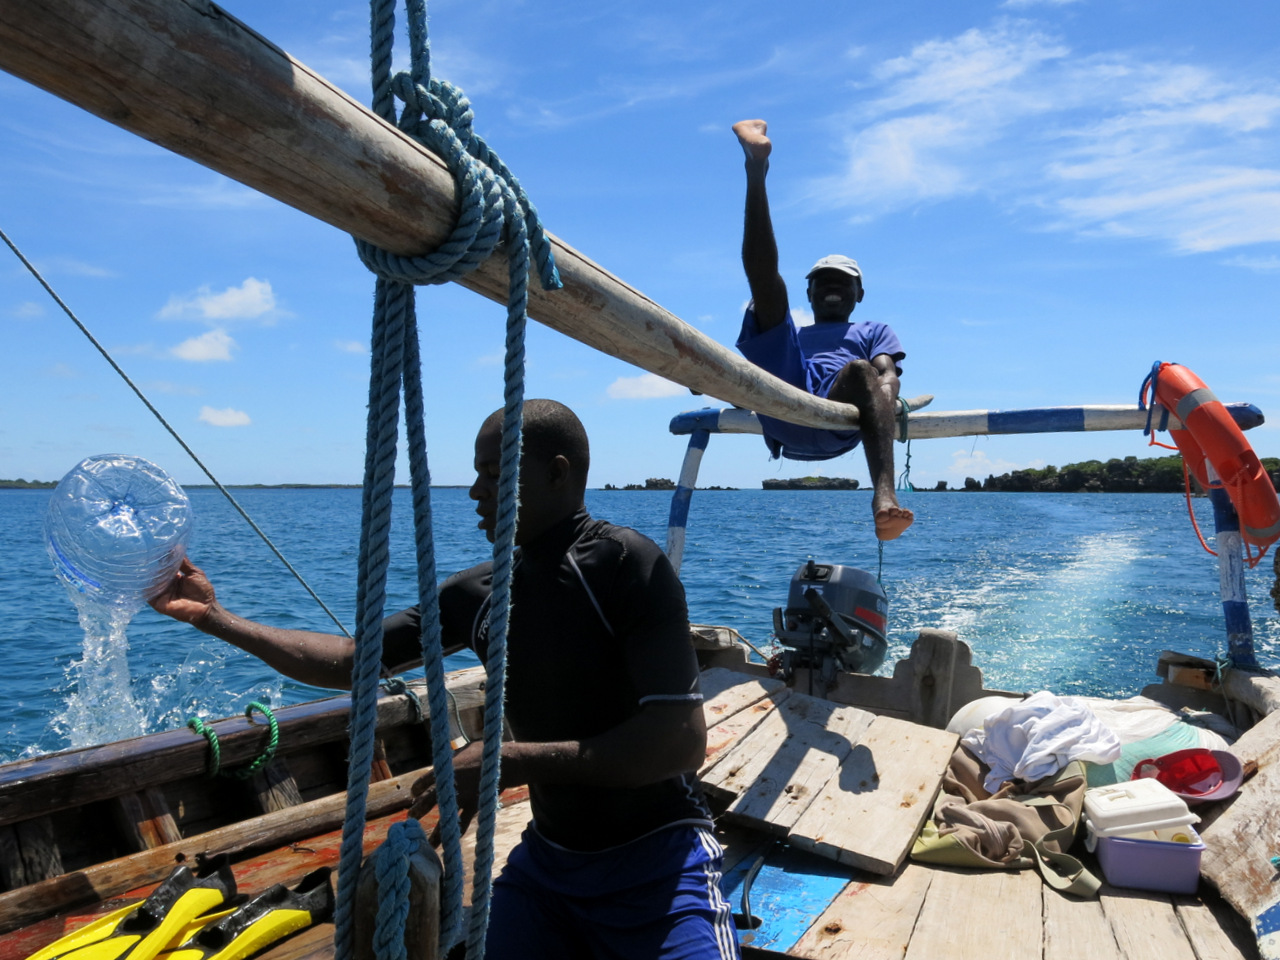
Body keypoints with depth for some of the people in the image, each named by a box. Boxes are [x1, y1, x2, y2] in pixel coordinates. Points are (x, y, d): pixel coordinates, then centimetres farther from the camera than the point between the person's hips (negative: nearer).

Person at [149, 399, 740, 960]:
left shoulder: (626, 564, -17)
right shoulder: (481, 594, 2)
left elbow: (681, 741, -22)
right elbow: (349, 661, 9)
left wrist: (513, 761, -26)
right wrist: (212, 617, 5)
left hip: (654, 860, -5)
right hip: (546, 857, 5)